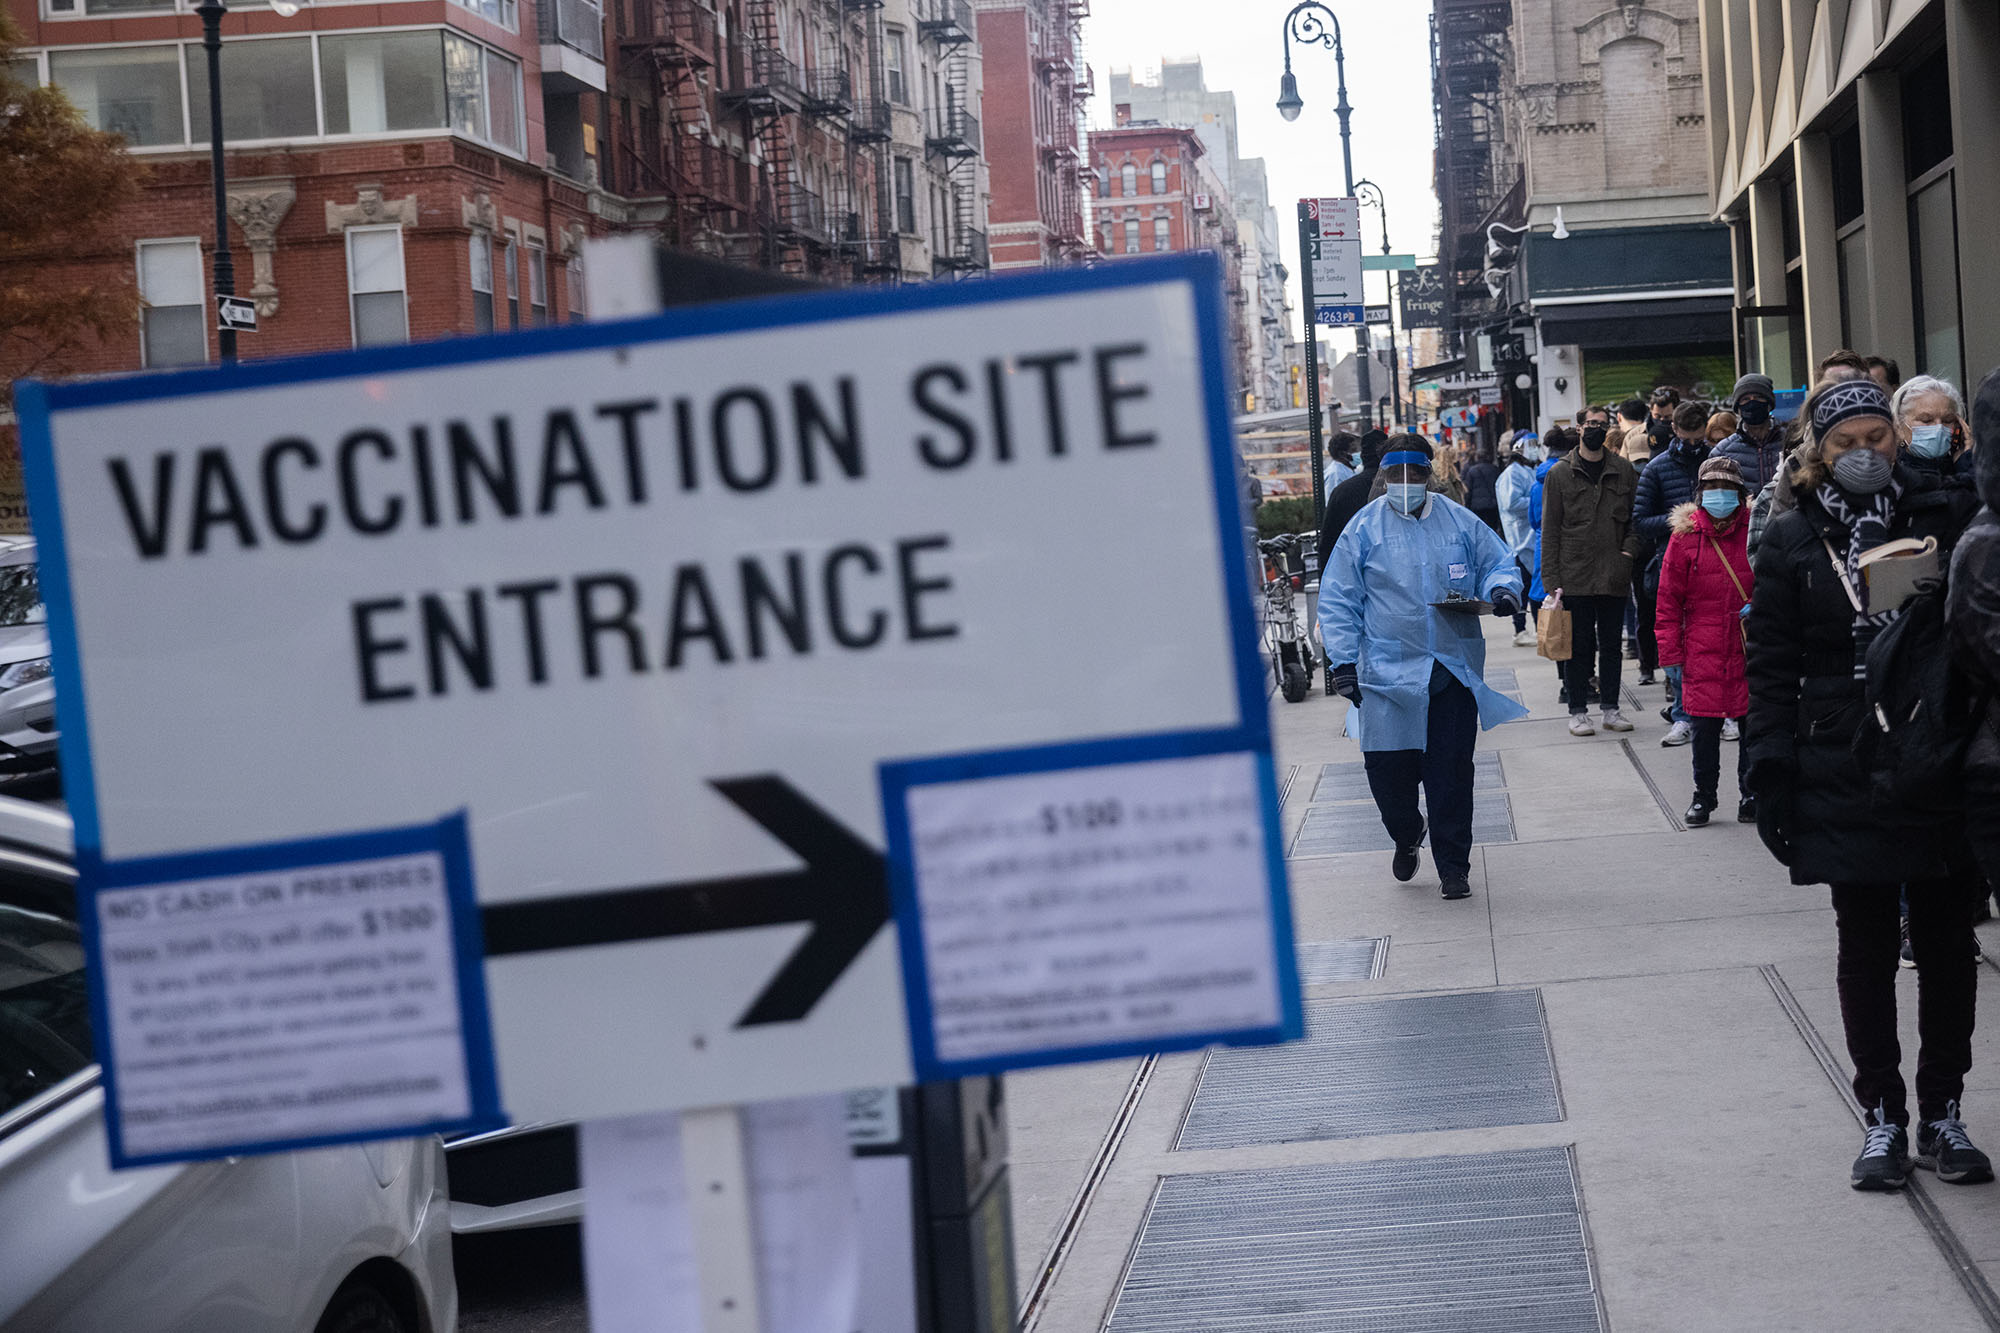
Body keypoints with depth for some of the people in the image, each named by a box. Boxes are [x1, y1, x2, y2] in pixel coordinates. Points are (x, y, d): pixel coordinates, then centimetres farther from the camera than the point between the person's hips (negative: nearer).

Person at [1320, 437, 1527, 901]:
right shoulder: (1364, 529, 2)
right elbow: (1338, 601, 4)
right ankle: (1406, 836, 30)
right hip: (1388, 672, -1)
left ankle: (1453, 866, 13)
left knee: (1451, 771, 2)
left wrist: (1502, 590, -9)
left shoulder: (1461, 523, 6)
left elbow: (1498, 563, 15)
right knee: (1387, 767, -2)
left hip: (1454, 670, 1)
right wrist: (1344, 662, -2)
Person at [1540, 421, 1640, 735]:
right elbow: (1550, 530, -1)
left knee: (1611, 644, 9)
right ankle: (1578, 710, 10)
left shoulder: (1625, 471, 7)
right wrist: (1552, 579, -7)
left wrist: (1630, 549, -7)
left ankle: (1611, 708, 17)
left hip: (1614, 576, 2)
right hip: (1575, 577, -2)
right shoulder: (1560, 474, 0)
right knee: (1579, 645, 2)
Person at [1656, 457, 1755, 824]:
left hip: (1751, 650, 0)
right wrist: (1671, 651, 0)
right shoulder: (1685, 535, 1)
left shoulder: (1755, 530, 1)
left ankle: (1751, 795, 19)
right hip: (1703, 653, 0)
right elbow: (1669, 598, 3)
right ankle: (1703, 797, 17)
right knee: (1704, 726, 2)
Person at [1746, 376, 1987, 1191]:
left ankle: (1942, 1110, 20)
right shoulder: (1793, 540, 0)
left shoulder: (1940, 516, 2)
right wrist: (1771, 775, -6)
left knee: (1947, 940, 8)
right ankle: (1884, 1116, 16)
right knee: (1866, 948, 6)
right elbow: (1772, 668, 1)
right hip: (1846, 780, -1)